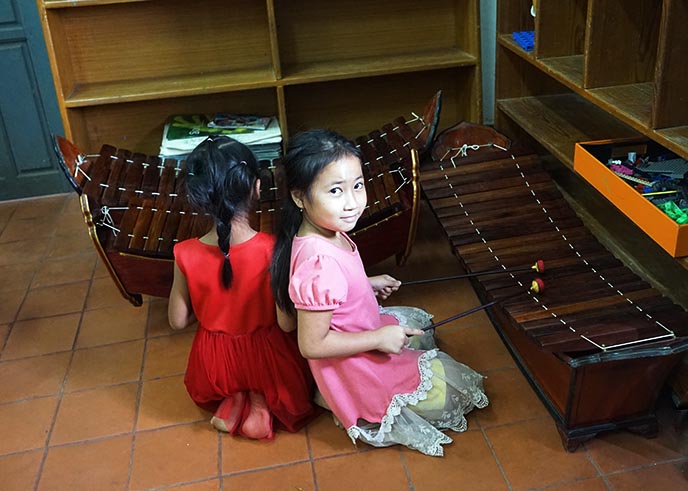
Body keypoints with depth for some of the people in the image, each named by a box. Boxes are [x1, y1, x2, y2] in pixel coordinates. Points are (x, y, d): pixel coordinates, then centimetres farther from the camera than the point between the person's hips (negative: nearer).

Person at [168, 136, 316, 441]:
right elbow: (287, 323, -22)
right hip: (267, 359, -2)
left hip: (215, 365, 2)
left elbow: (178, 321, -9)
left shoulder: (186, 255, -22)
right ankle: (260, 403, 7)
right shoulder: (272, 250, -29)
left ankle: (232, 402, 11)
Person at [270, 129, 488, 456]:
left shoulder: (325, 231, -12)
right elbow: (312, 345, -32)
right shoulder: (320, 264, -40)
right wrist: (379, 339, -27)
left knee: (420, 322, 32)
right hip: (355, 372, -8)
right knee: (453, 390, 5)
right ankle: (373, 418, 9)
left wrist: (368, 284, 3)